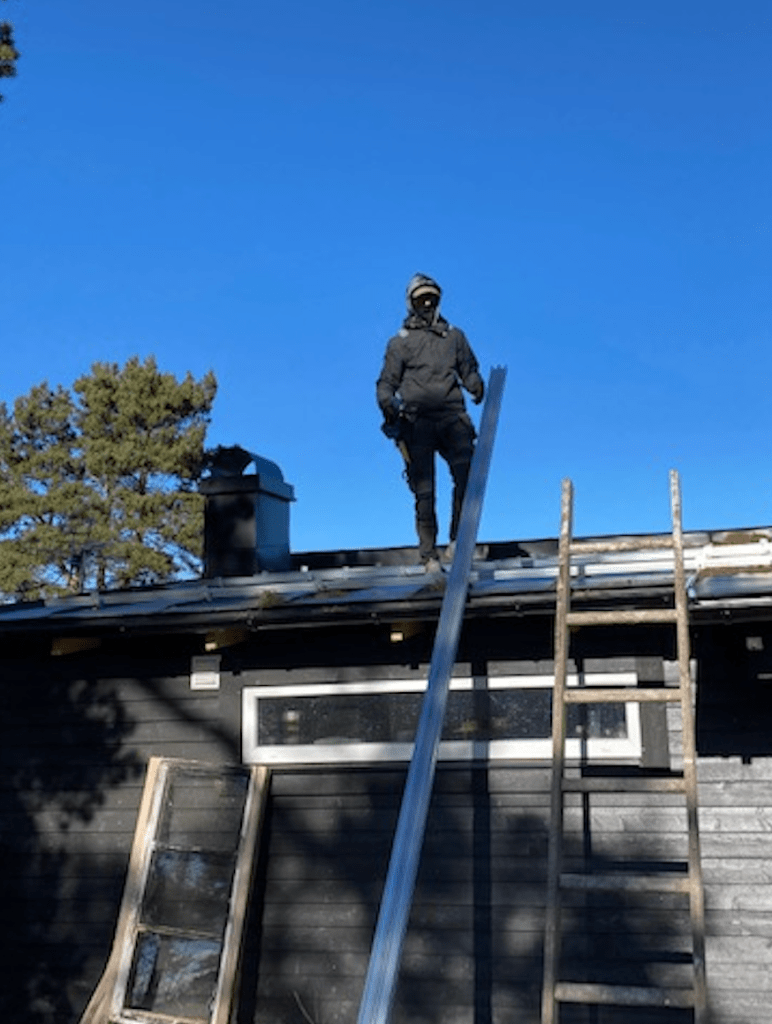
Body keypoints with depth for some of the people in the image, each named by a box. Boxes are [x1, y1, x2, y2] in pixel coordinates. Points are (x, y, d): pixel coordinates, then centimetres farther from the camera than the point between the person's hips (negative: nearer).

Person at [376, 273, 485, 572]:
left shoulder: (454, 336, 19)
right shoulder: (400, 342, 13)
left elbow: (468, 370, 21)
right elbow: (386, 382, 12)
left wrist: (476, 386, -2)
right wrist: (387, 403, -9)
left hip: (451, 416, 1)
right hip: (416, 421, -1)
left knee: (467, 473, -19)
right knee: (424, 490, -3)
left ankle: (457, 539, -10)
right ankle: (428, 553, 3)